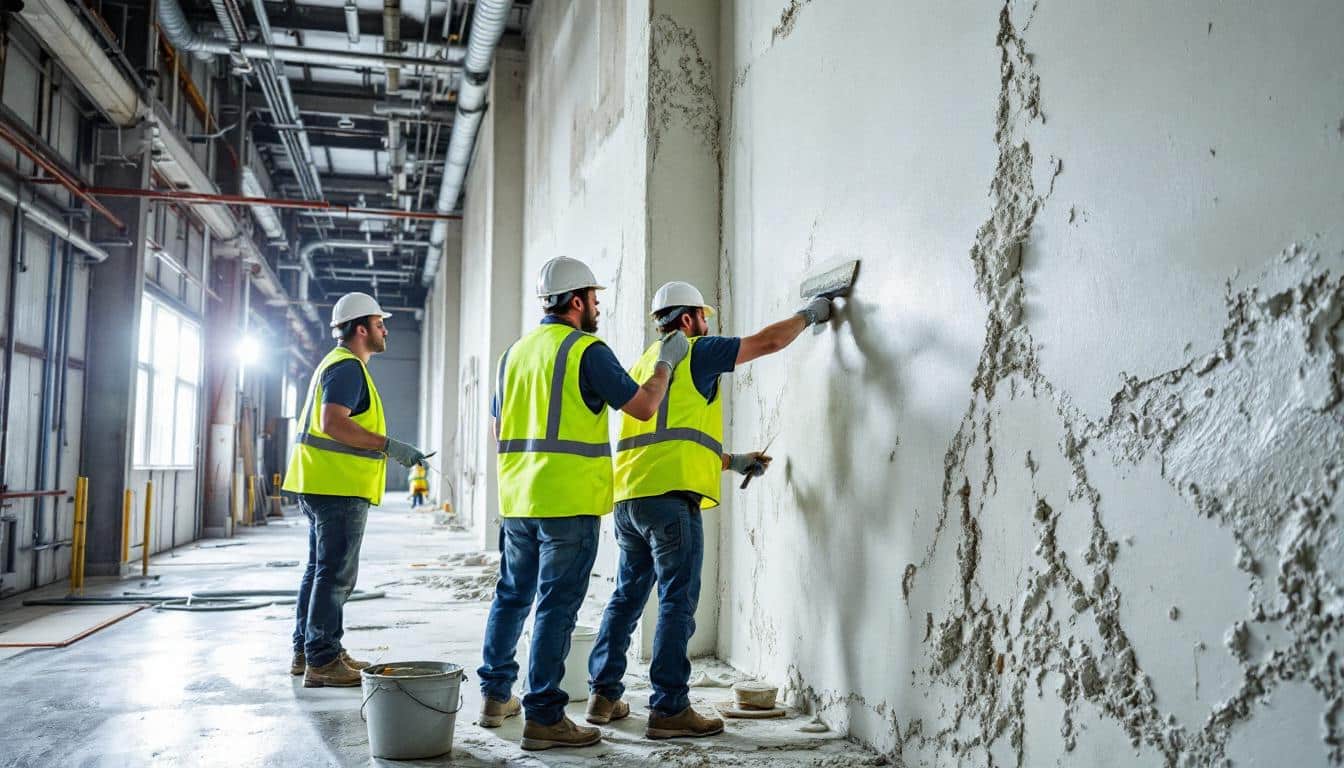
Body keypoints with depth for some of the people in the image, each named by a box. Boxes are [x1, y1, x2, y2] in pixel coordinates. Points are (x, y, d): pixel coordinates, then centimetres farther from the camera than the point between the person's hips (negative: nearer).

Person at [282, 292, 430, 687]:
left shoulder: (337, 364, 21)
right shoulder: (348, 367, -12)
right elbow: (333, 422, -25)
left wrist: (384, 448, 27)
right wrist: (389, 446, -25)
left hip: (322, 485, 11)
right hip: (339, 487, -11)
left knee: (320, 570, 15)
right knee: (336, 575, -8)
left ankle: (307, 652, 23)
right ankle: (322, 661, -5)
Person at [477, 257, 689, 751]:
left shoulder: (516, 352, 13)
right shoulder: (587, 350, -10)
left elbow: (498, 428, 20)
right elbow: (643, 405, -11)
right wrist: (666, 362, 5)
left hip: (517, 500, 7)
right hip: (569, 502, -7)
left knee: (512, 596, 19)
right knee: (556, 607, -2)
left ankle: (496, 695, 28)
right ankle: (543, 716, 3)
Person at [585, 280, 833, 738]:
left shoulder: (645, 363, 28)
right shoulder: (694, 352, 3)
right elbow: (766, 342, 1)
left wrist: (732, 461, 33)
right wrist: (809, 315, 18)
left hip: (627, 497, 9)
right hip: (670, 495, -8)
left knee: (627, 597, 15)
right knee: (677, 603, -4)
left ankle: (604, 695, 19)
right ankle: (669, 709, -3)